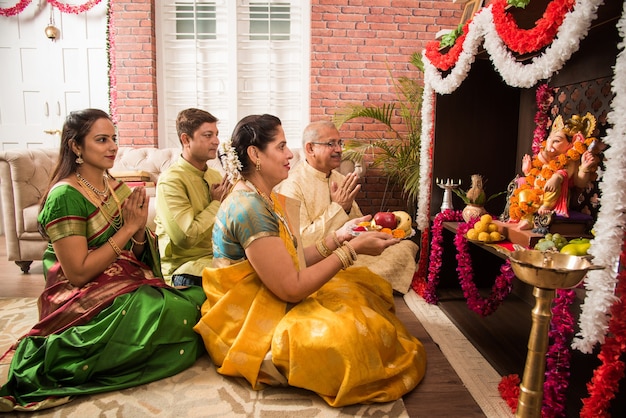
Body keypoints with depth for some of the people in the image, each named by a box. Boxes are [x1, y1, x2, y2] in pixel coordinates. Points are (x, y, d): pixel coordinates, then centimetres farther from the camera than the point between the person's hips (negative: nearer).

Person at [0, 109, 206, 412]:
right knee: (175, 311, -29)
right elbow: (79, 273, -19)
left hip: (130, 282, 7)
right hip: (83, 297, -7)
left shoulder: (116, 187, 8)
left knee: (201, 298, -14)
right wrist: (128, 227, -18)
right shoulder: (65, 196, -14)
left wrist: (140, 226, -10)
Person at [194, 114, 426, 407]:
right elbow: (291, 288, -25)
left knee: (367, 285, 7)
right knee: (349, 335, -23)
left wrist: (339, 236, -2)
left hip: (270, 301, 10)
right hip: (249, 325, -10)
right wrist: (353, 248, -21)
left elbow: (292, 261, 5)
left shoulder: (265, 199, 5)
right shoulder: (248, 207, -26)